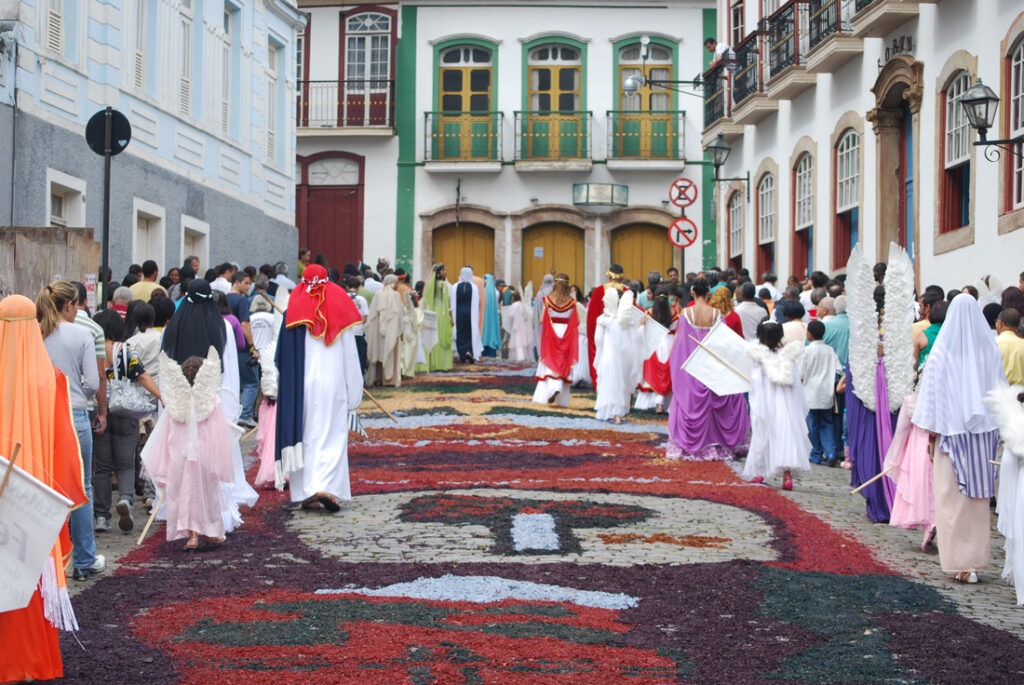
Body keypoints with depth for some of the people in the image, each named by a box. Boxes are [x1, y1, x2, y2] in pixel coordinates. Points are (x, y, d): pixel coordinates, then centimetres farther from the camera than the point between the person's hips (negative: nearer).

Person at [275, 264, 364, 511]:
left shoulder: (292, 314, 0)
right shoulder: (338, 311, -1)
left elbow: (283, 358, 2)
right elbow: (350, 355, 1)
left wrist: (282, 389, 11)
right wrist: (353, 392, 7)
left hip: (300, 386, 1)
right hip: (332, 385, -1)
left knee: (303, 435, 9)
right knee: (331, 436, -1)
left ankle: (305, 493, 10)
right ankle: (326, 487, -18)